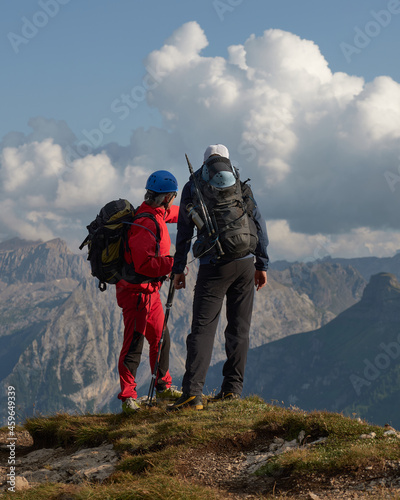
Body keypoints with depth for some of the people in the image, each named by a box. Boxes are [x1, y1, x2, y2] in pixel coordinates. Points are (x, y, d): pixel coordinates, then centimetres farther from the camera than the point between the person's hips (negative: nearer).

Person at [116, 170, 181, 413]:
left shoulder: (157, 214, 8)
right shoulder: (146, 224, -24)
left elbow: (174, 213, 34)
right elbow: (144, 264, -30)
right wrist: (173, 263, -26)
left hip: (150, 291, 11)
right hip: (137, 291, -11)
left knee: (161, 338, 19)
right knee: (134, 343, -9)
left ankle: (163, 386, 34)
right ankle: (128, 397, -5)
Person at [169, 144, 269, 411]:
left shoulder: (193, 187, 6)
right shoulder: (241, 185, 10)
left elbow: (184, 232, 5)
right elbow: (259, 224, 9)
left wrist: (178, 268, 11)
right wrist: (262, 264, 14)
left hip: (213, 266, -2)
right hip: (245, 263, 2)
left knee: (203, 327, -6)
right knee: (239, 327, 11)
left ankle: (193, 391, -17)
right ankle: (233, 387, 12)